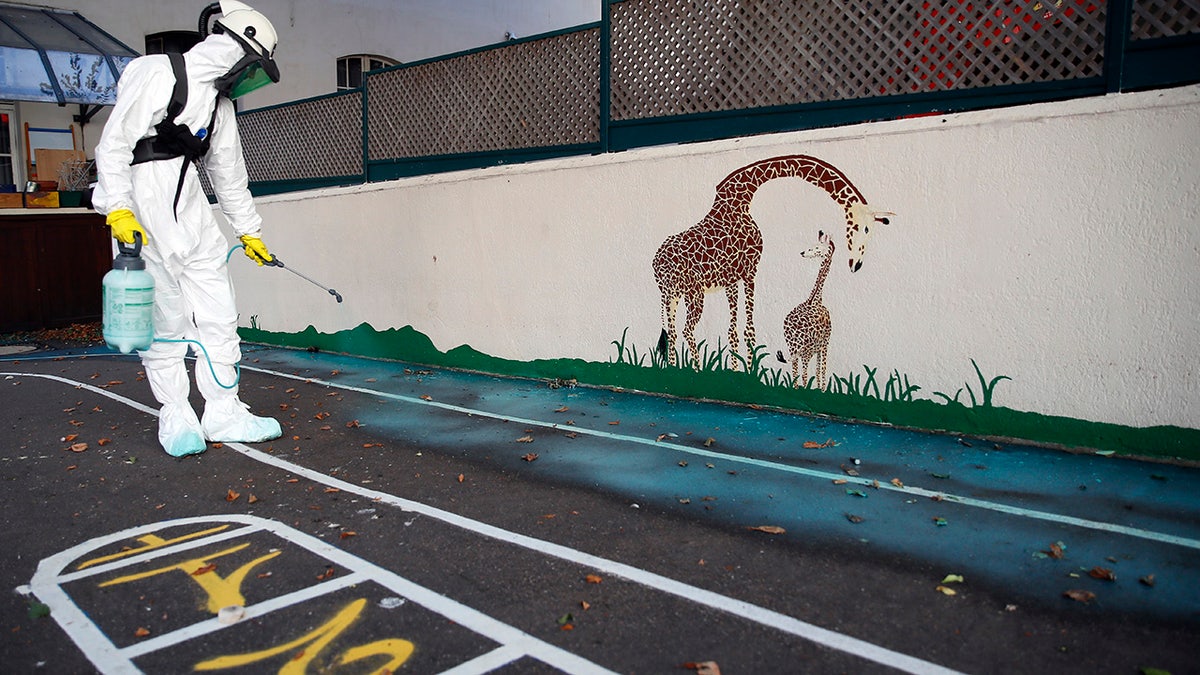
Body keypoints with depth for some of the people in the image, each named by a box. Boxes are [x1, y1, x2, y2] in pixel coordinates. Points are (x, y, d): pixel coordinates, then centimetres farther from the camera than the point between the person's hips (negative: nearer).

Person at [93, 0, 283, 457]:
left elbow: (229, 172, 23)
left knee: (218, 309, 2)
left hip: (189, 204, 8)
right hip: (142, 200, -8)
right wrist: (118, 208, -22)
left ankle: (223, 414, 8)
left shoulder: (221, 101, 15)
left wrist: (249, 230, 27)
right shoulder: (159, 74, -10)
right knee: (165, 313, -5)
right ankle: (175, 418, 8)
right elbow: (114, 143, -14)